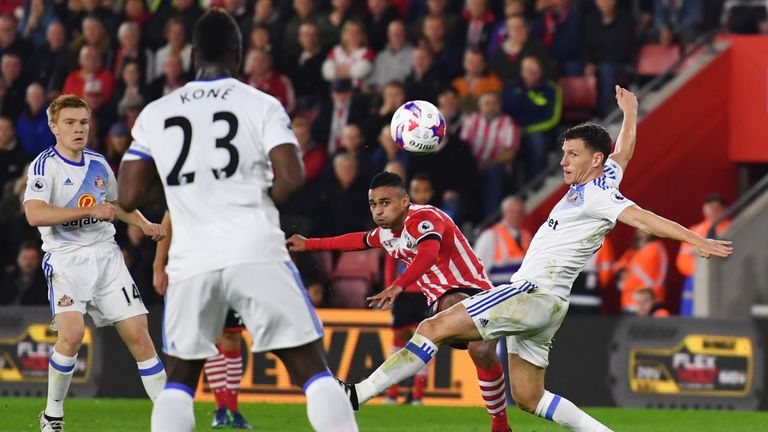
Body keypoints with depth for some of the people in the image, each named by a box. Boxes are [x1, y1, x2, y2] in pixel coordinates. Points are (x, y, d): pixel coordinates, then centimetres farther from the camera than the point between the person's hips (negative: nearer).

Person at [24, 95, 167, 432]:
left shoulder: (98, 163, 11)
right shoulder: (44, 166, -9)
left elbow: (117, 204, 28)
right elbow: (35, 214, -25)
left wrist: (144, 224, 9)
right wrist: (91, 211, -26)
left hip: (106, 256, 5)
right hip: (66, 261, -5)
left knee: (138, 333, -2)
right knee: (71, 334, -24)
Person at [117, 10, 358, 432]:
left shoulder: (155, 114, 11)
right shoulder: (260, 105, 4)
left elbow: (128, 197, 9)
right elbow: (291, 178, -8)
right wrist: (261, 201, 12)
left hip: (191, 261, 2)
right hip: (256, 252, -2)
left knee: (180, 377, 16)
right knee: (310, 365, 2)